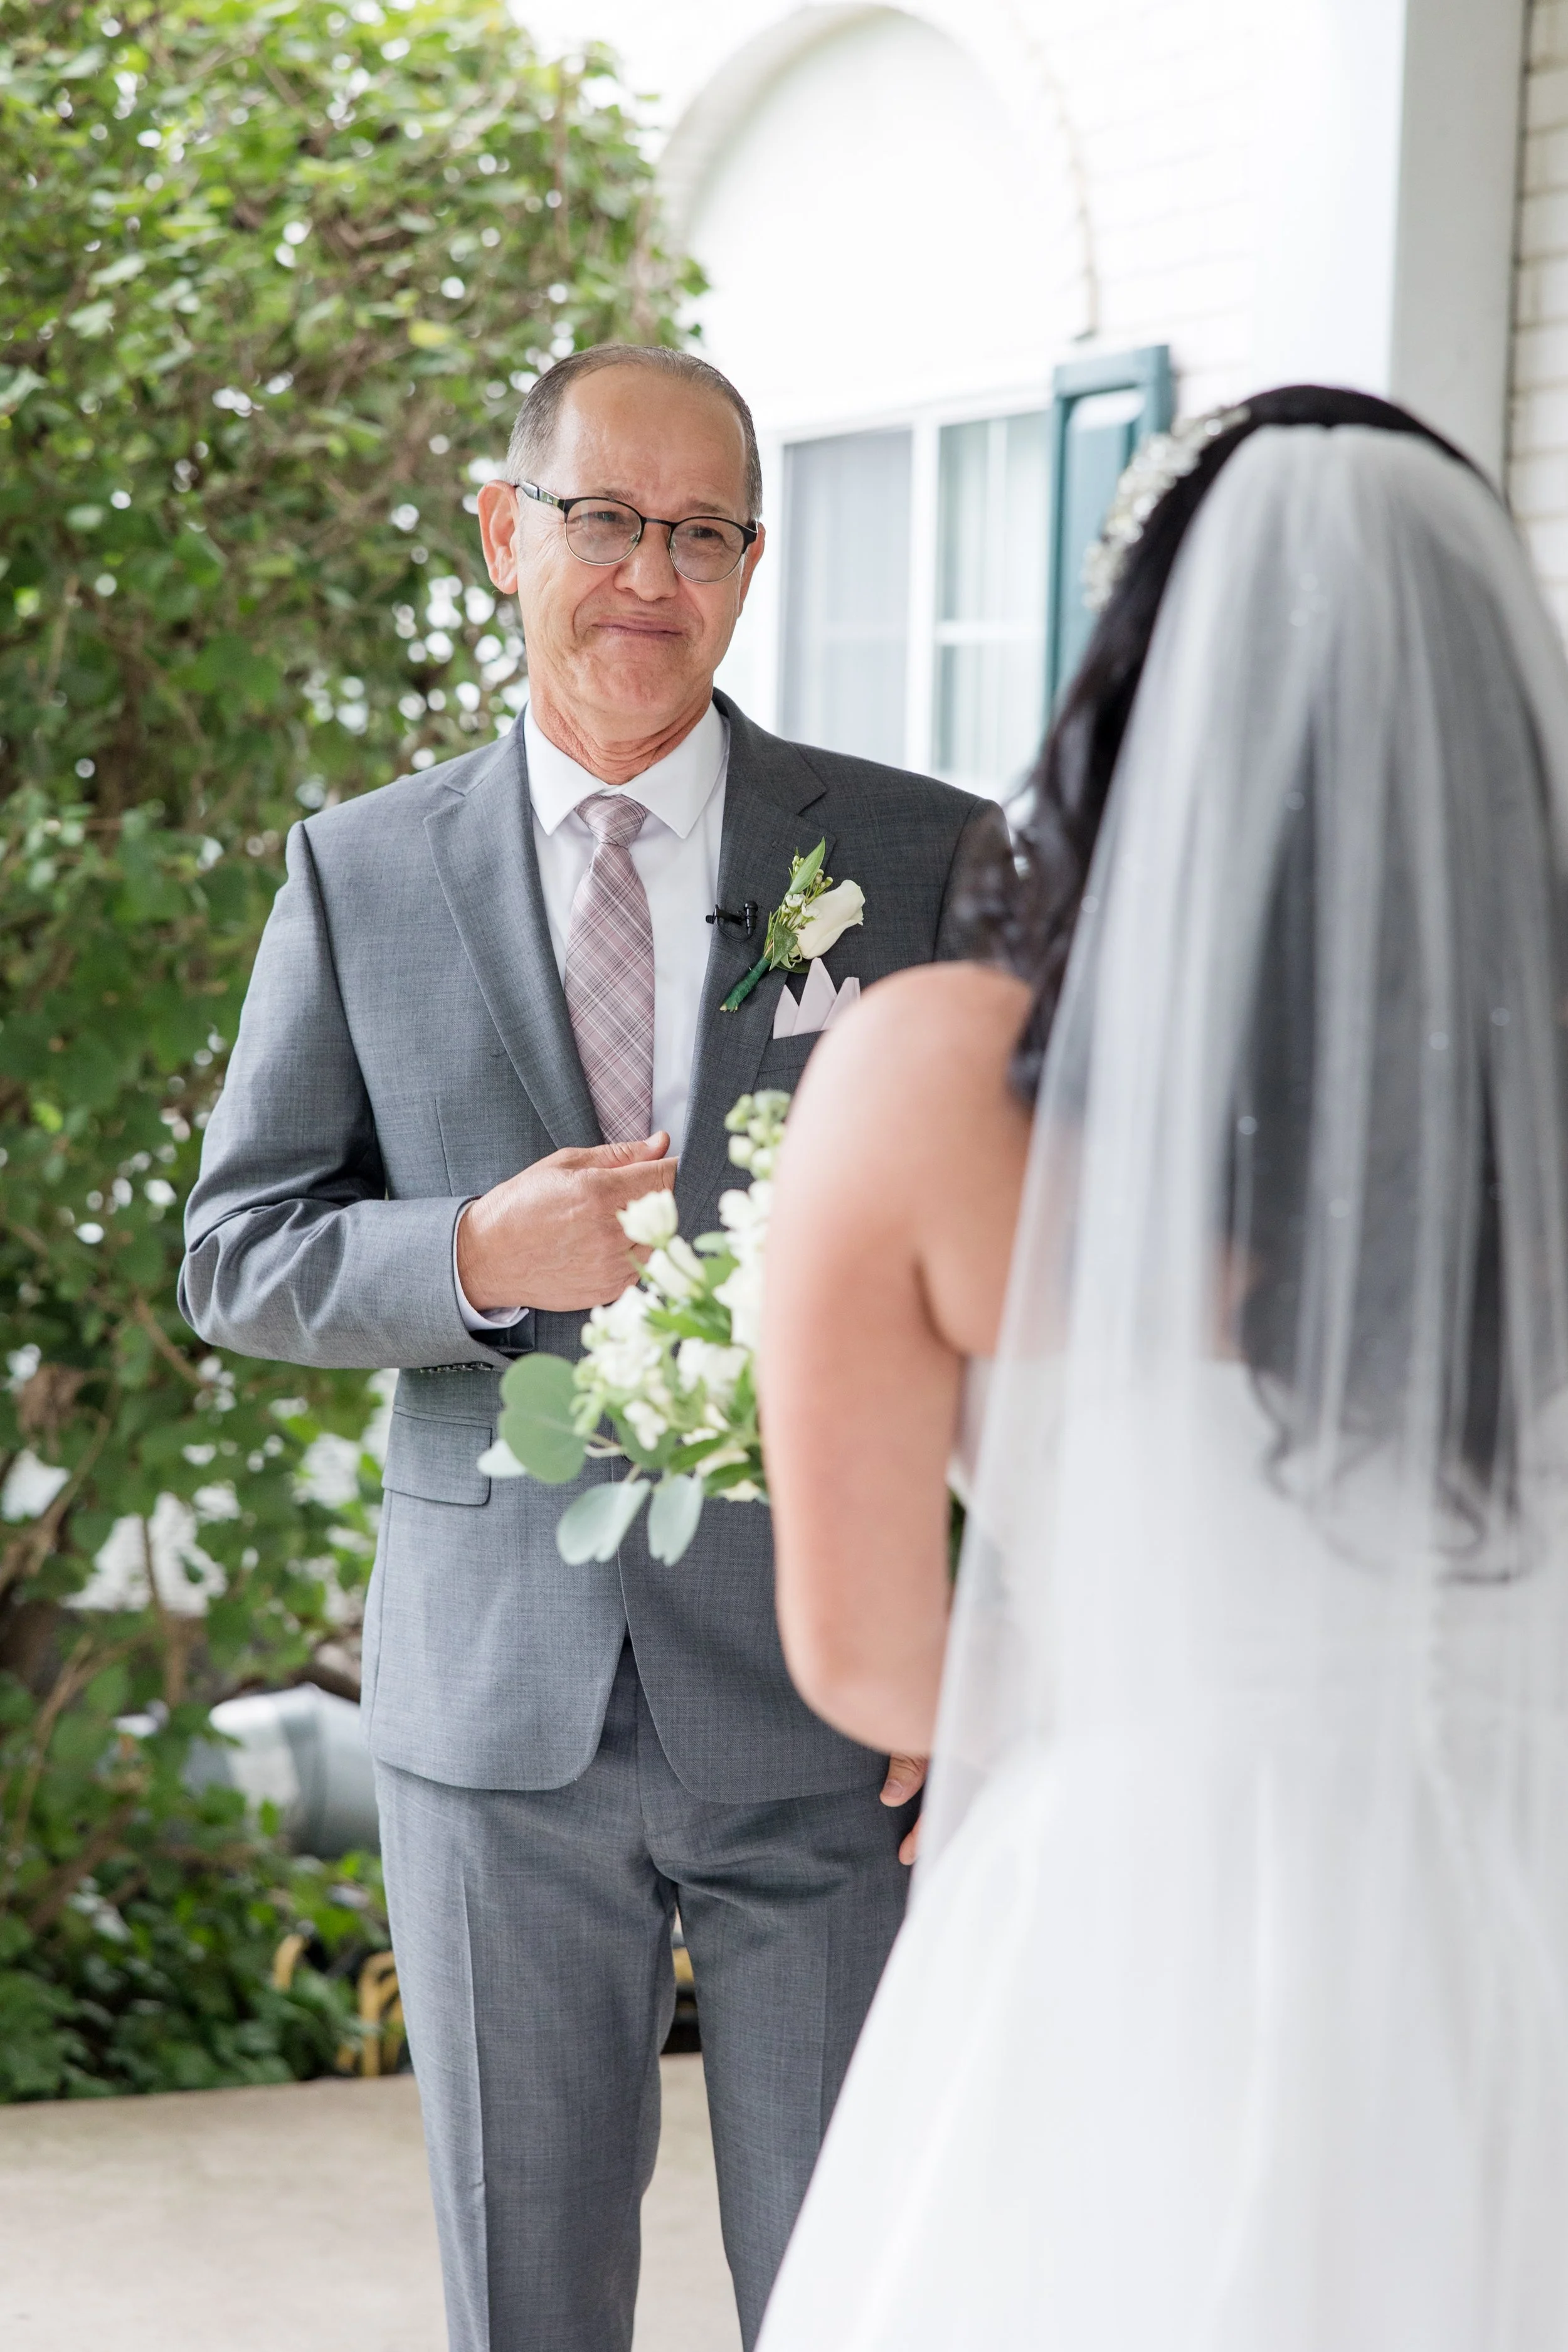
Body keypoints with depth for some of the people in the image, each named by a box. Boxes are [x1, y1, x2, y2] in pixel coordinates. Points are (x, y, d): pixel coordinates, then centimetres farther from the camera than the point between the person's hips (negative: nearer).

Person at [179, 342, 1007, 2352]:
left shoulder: (932, 861, 0)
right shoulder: (362, 874, 4)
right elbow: (236, 1258, 5)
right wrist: (479, 1259, -15)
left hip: (829, 1697, -1)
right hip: (498, 1707, 1)